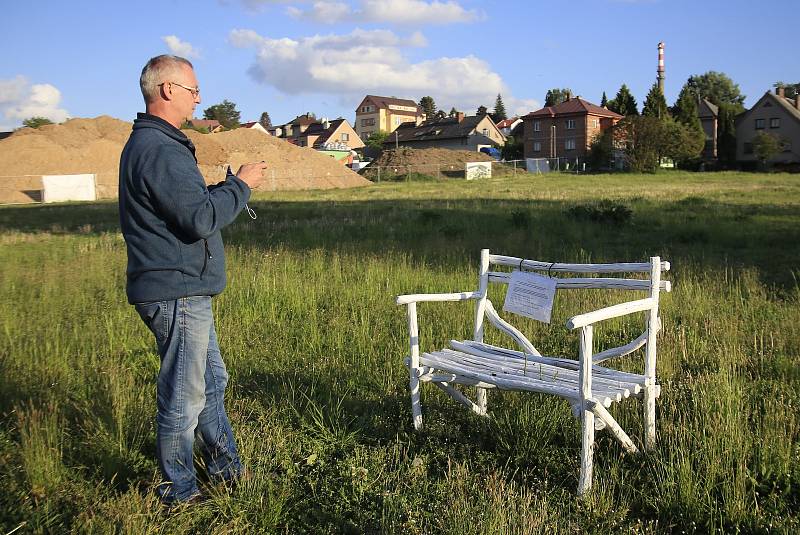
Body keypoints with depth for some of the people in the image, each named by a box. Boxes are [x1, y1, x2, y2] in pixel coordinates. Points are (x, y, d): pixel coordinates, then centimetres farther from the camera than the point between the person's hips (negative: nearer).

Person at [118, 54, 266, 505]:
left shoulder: (151, 143, 16)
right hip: (177, 294, -11)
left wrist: (231, 185, 7)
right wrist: (240, 186, -13)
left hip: (184, 292, 11)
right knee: (183, 396, 2)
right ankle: (179, 491, 18)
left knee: (211, 381, 20)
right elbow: (199, 219, -26)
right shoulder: (160, 149, -19)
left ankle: (227, 467, 34)